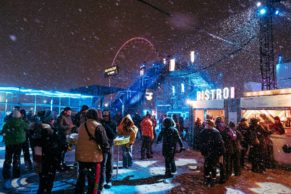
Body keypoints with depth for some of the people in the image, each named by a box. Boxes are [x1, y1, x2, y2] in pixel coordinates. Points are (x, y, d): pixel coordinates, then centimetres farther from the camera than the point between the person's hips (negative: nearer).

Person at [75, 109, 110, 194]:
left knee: (81, 179, 23)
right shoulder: (98, 126, -14)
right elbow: (104, 142, -15)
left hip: (80, 156, 7)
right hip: (93, 157, -6)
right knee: (94, 182, 7)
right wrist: (106, 149, 3)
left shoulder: (81, 126, 7)